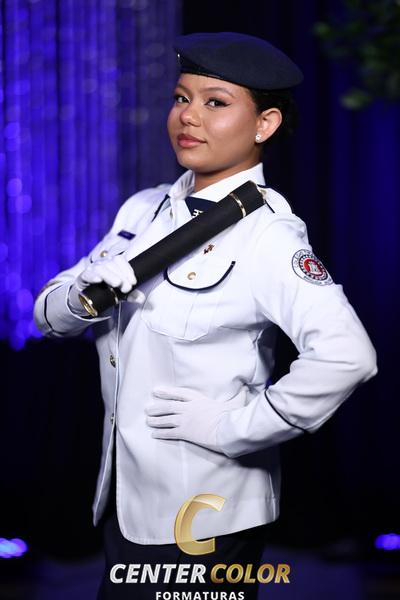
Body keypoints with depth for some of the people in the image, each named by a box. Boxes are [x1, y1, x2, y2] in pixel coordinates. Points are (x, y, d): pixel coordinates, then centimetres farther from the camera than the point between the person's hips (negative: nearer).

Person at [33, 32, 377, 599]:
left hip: (202, 521, -6)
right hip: (125, 499, 6)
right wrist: (83, 298, -14)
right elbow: (49, 312, 8)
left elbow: (347, 354, -29)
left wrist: (236, 422, -21)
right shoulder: (143, 210, 6)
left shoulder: (267, 233, -15)